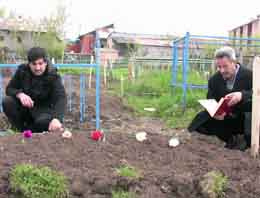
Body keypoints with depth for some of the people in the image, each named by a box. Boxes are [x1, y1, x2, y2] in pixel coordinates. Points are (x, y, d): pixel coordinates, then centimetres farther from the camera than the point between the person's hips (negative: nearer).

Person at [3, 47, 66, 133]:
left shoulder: (53, 76, -19)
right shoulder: (22, 70, -9)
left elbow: (61, 98, -33)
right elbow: (9, 88, -3)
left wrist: (56, 118, -54)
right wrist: (20, 94, -29)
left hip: (43, 110, -3)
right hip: (23, 107, 3)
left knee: (43, 121, -35)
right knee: (7, 102, -24)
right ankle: (22, 131, -3)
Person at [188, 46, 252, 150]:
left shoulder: (249, 75, -14)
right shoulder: (214, 79, -3)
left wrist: (242, 95, -47)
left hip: (245, 119, -3)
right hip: (225, 120, 4)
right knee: (200, 121, -16)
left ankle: (248, 139, -10)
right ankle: (232, 138, -3)